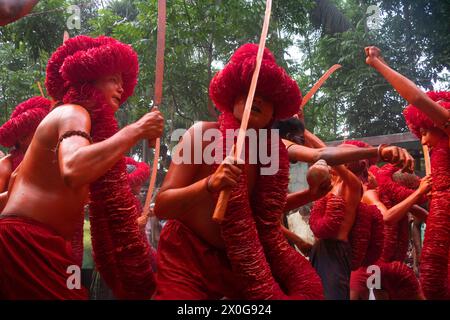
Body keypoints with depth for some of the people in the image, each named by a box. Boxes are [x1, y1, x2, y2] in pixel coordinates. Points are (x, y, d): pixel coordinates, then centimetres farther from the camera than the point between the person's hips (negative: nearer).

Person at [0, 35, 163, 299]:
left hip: (33, 242, 10)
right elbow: (73, 170, -31)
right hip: (27, 241, -10)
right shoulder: (73, 112, -8)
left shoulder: (69, 115, 22)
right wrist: (135, 131, -23)